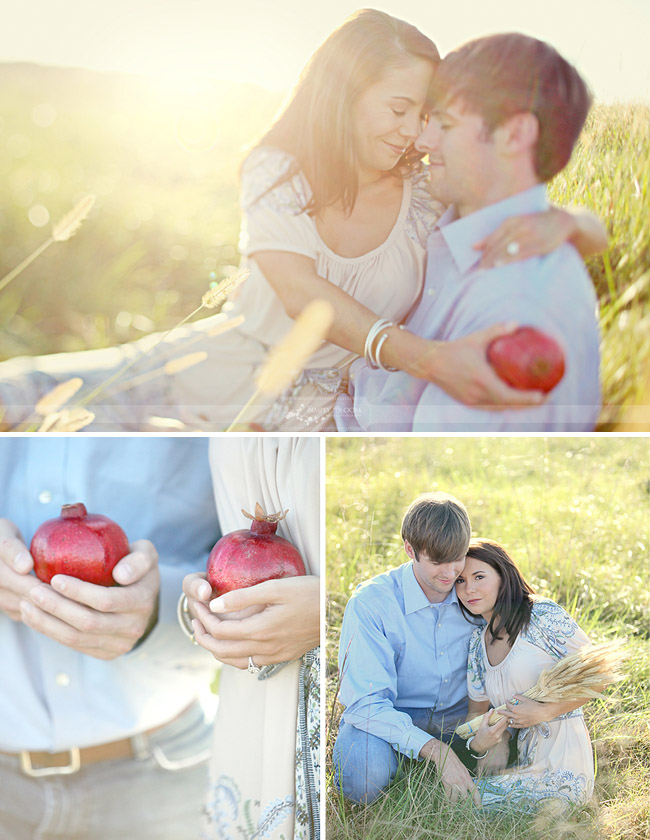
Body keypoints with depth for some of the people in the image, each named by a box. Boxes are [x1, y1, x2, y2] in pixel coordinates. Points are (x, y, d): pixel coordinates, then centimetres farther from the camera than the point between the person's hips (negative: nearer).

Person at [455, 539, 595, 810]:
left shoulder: (543, 614, -11)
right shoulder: (476, 643, 10)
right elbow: (477, 710, 15)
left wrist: (544, 711, -18)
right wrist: (478, 743, -7)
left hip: (560, 767, -8)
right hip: (520, 761, 8)